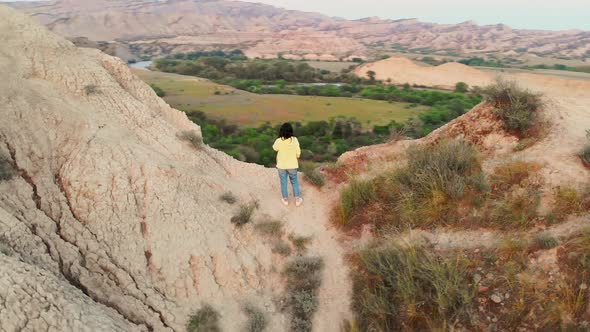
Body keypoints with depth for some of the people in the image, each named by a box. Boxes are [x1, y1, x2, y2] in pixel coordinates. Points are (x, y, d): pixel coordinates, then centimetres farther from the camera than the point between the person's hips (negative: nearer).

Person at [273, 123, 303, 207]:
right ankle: (297, 199, 22)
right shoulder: (294, 140, -17)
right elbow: (298, 152, -8)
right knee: (294, 182, 18)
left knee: (283, 183, 15)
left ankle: (285, 199, 27)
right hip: (292, 165, 0)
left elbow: (275, 148, 3)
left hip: (281, 165, 0)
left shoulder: (279, 141, -19)